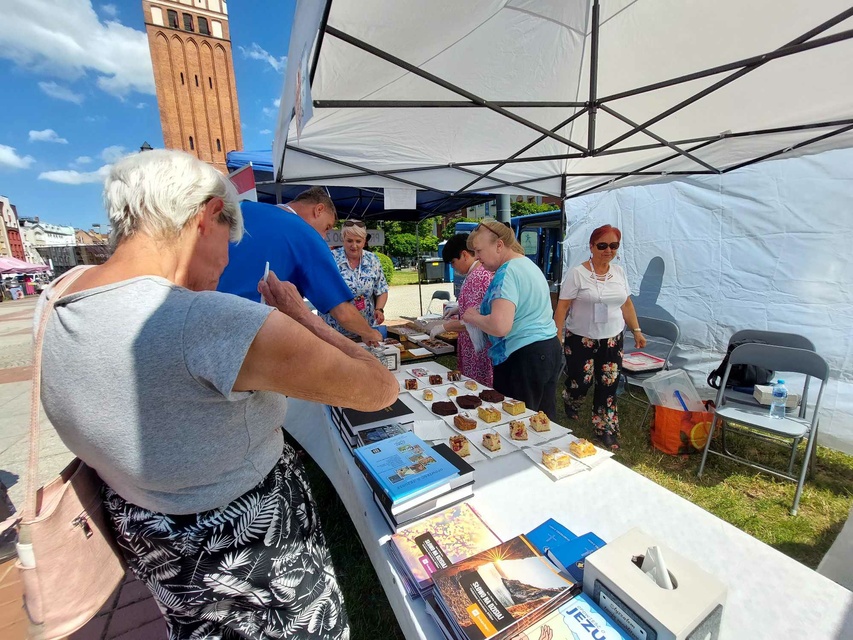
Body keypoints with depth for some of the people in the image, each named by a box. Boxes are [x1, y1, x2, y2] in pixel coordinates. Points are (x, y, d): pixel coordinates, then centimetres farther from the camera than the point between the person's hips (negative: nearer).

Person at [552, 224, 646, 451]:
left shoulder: (619, 271, 6)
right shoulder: (576, 273, -11)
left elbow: (626, 304, 15)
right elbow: (562, 307, -13)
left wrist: (636, 330, 13)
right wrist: (557, 336, -17)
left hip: (612, 339, 5)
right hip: (581, 339, -4)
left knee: (608, 386, 7)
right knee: (580, 383, 0)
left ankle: (605, 430, 24)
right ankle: (569, 402, 37)